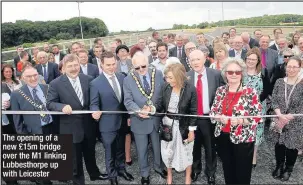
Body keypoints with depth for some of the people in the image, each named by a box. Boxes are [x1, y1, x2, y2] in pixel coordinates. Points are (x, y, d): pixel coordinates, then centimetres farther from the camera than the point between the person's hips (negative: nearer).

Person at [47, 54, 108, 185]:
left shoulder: (88, 79, -2)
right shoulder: (56, 84, -11)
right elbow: (50, 103, -11)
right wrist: (62, 107, -30)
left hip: (88, 124, 3)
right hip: (71, 128, -3)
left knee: (90, 153, 25)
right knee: (75, 158, 15)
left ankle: (94, 174, 49)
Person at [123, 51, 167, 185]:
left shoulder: (158, 74, -5)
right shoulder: (128, 80, -9)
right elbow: (128, 101, -13)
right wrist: (139, 111, -32)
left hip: (157, 118, 2)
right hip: (139, 121, -1)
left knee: (158, 147, 21)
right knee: (142, 150, 15)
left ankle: (158, 167, 49)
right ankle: (144, 173, 38)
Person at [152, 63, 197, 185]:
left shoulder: (191, 89, -19)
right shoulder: (165, 87, -9)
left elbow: (193, 112, -13)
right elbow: (160, 104, -2)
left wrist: (191, 131, -10)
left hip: (183, 126, -3)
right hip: (167, 123, 3)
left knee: (186, 152, 16)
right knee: (167, 151, 18)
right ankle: (169, 175, 45)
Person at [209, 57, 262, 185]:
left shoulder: (250, 92, -11)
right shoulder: (220, 91, 2)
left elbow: (258, 117, -10)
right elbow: (212, 112, 6)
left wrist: (241, 120, -25)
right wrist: (219, 117, -15)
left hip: (243, 139, -4)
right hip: (223, 138, 4)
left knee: (242, 174, 11)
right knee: (227, 172, 20)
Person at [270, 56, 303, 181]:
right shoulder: (279, 82, -1)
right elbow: (274, 101, -3)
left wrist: (286, 118, -16)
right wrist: (280, 115, -18)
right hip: (279, 120, 2)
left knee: (292, 145, 11)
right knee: (279, 144, 14)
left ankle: (288, 168, 35)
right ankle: (279, 166, 37)